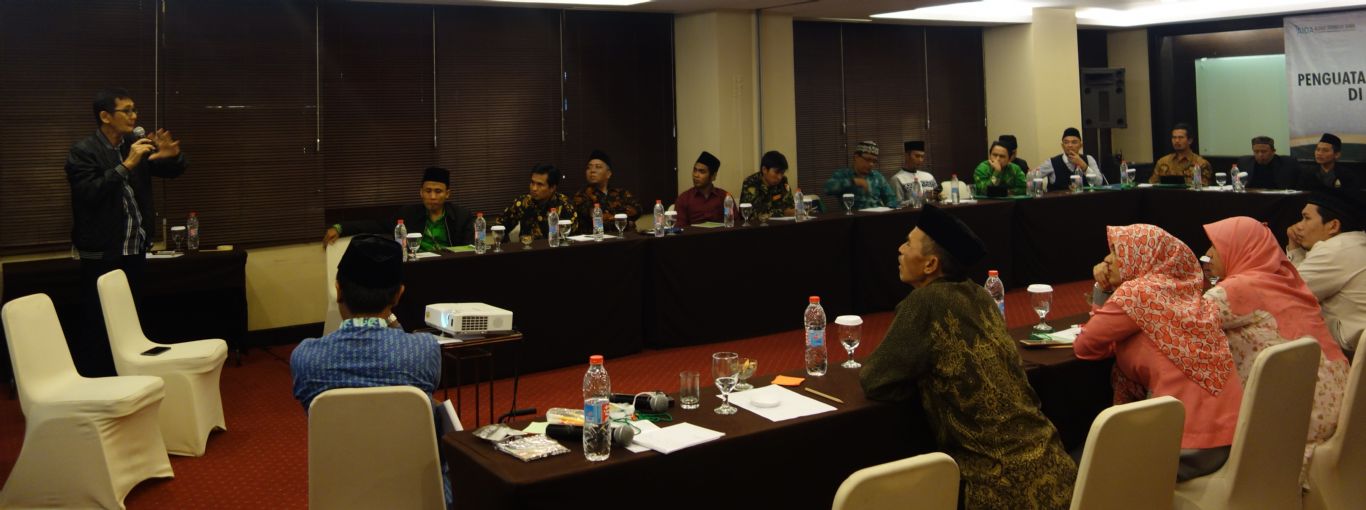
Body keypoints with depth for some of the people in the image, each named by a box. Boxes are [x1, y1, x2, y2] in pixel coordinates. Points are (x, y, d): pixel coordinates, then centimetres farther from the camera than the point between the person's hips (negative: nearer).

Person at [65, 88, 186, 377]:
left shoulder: (134, 145, 7)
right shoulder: (82, 152, -11)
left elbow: (174, 171, 13)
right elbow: (89, 194, -24)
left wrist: (173, 155, -10)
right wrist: (127, 165, -27)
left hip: (135, 248, 6)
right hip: (102, 253, -6)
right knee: (98, 324, 0)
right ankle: (95, 382, 10)